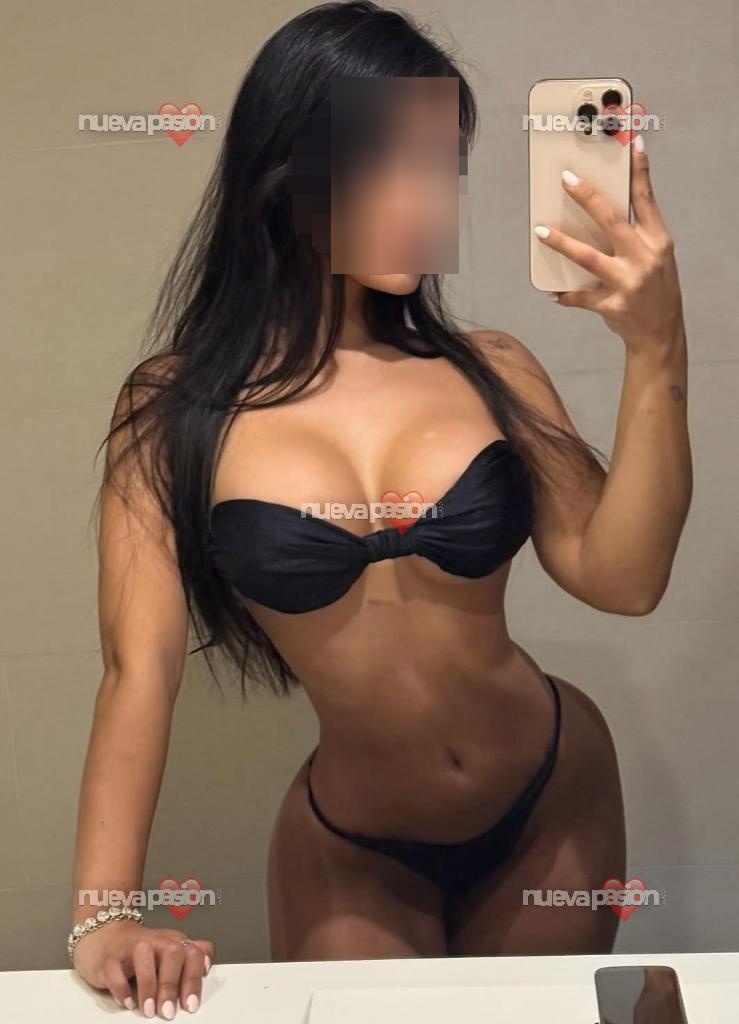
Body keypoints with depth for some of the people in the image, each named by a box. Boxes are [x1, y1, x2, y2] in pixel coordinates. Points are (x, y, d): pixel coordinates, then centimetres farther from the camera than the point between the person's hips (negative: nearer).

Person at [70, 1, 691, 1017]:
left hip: (556, 803, 3)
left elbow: (619, 578, -15)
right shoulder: (176, 411, -13)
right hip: (350, 854, -2)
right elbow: (140, 668, -17)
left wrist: (657, 355, -25)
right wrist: (102, 915, -27)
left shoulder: (490, 371, -9)